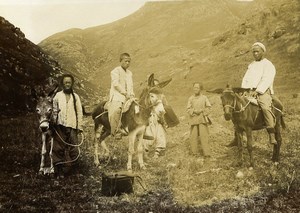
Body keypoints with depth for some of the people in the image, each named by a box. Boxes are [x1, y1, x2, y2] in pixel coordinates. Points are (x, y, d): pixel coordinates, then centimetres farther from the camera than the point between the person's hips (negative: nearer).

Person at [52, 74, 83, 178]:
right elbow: (54, 110, 8)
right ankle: (59, 169, 9)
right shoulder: (58, 96, 7)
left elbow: (79, 112, 8)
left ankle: (75, 168, 10)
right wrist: (54, 122, 0)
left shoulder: (75, 97, 8)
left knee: (73, 147, -2)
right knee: (59, 147, 1)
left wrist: (79, 126, 4)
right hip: (60, 125, 0)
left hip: (72, 125, 0)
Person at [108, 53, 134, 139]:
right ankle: (115, 131, -19)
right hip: (117, 96, -7)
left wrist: (131, 95, 2)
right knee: (117, 109, -28)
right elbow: (116, 84, -11)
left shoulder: (130, 73, 22)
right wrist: (125, 93, -19)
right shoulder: (116, 71, 2)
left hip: (127, 97, 7)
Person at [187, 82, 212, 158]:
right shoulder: (191, 98, 8)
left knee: (204, 135, -7)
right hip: (193, 118, 1)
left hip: (202, 118, -1)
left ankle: (206, 152, -5)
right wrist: (194, 111, -12)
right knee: (193, 135, 2)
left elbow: (208, 107, 7)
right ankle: (194, 151, 14)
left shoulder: (204, 98, 7)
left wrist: (202, 110, -9)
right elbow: (188, 109, 5)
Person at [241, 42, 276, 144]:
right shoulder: (251, 65, 24)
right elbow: (245, 79, 18)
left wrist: (257, 91, -21)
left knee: (265, 107, -33)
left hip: (263, 92, -6)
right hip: (249, 91, 6)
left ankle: (272, 135, -31)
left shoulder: (268, 65, 3)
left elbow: (266, 80, -10)